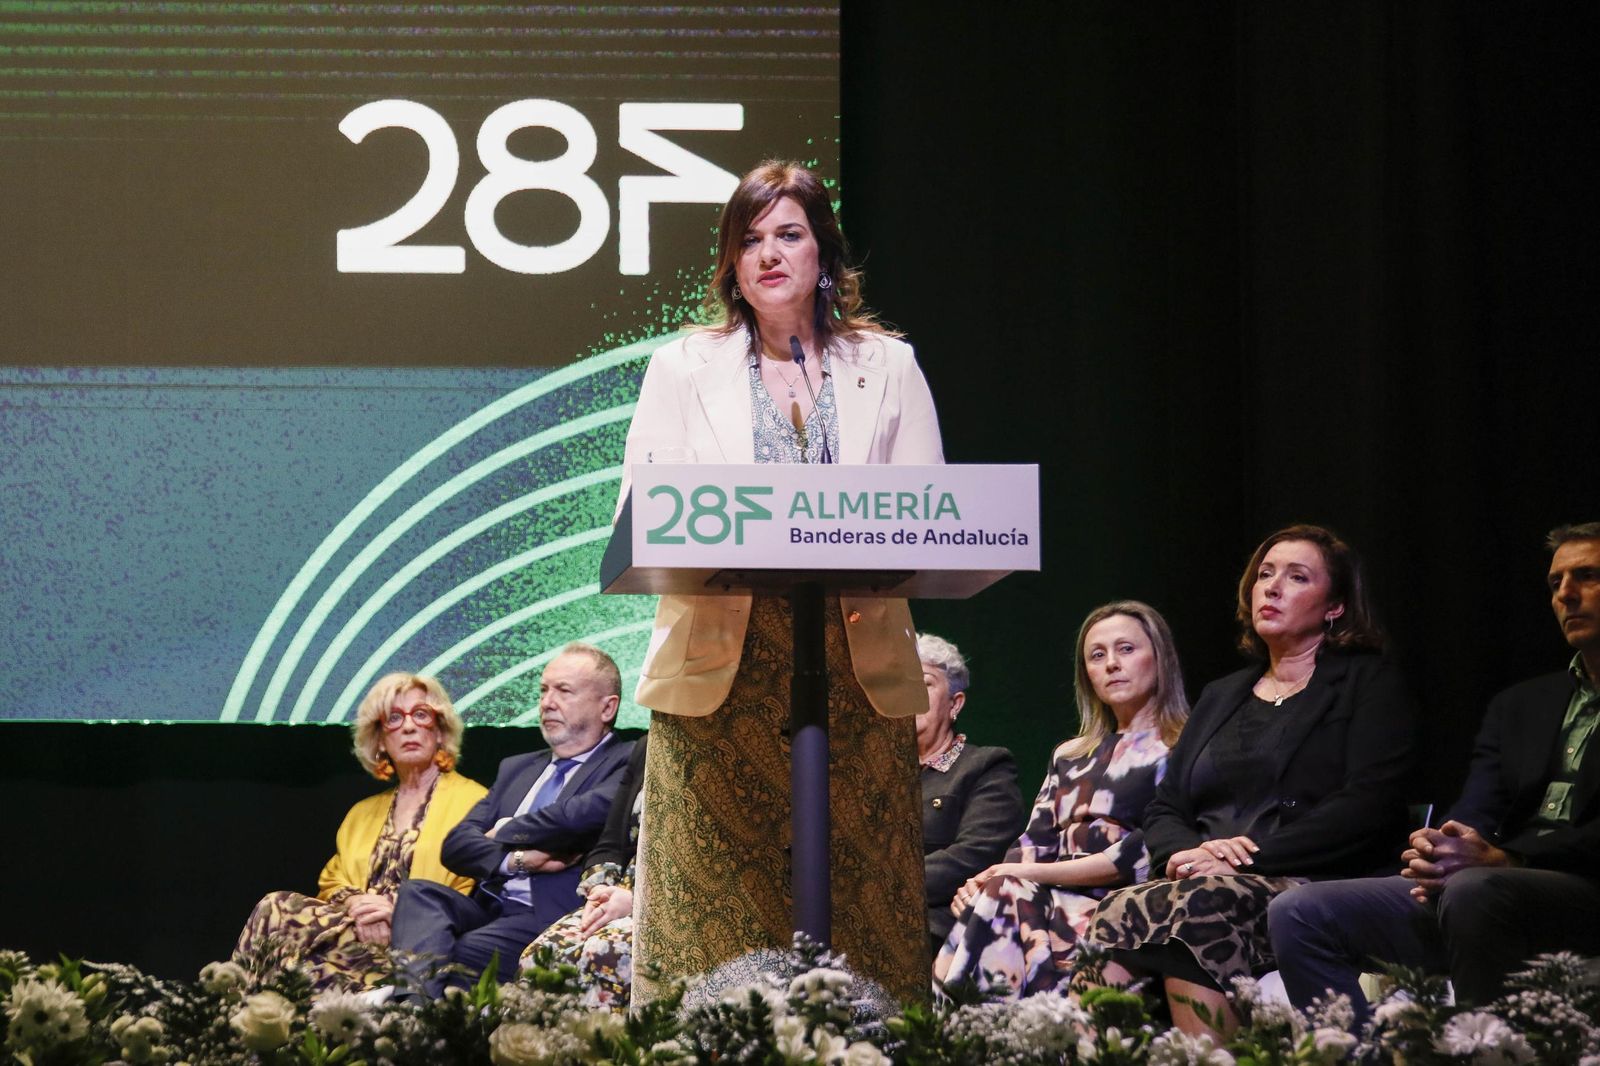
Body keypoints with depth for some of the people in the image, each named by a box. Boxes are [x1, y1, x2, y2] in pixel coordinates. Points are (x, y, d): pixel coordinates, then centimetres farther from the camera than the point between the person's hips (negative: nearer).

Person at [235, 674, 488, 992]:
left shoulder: (471, 800, 10)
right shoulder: (362, 813, 29)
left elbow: (476, 899, -1)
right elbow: (332, 884, 19)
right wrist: (357, 905, -5)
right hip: (360, 928, 5)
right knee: (279, 906, -26)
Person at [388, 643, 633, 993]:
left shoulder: (625, 764, 4)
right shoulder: (516, 768, 27)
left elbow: (584, 814, -19)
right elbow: (455, 845, 15)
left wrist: (506, 832, 0)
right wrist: (516, 859, -7)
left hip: (549, 918, -7)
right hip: (486, 908, 7)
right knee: (417, 893, -26)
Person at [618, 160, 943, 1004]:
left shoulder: (887, 367, 13)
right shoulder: (683, 368, 13)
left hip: (857, 672, 1)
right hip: (721, 672, -1)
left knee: (859, 901, -3)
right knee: (714, 912, -6)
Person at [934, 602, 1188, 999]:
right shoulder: (1070, 757, 28)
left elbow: (1148, 852, -7)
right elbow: (1033, 843, 16)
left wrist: (1038, 873, -9)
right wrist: (983, 884, -7)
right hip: (1056, 900, 5)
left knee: (1003, 897, -31)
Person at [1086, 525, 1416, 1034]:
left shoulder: (1368, 683, 10)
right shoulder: (1221, 696, 29)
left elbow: (1368, 808, -6)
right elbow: (1164, 808, 22)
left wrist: (1249, 857, -13)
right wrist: (1185, 852, -4)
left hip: (1312, 885, -5)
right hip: (1204, 880, 5)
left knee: (1199, 908, -38)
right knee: (1115, 913, -30)